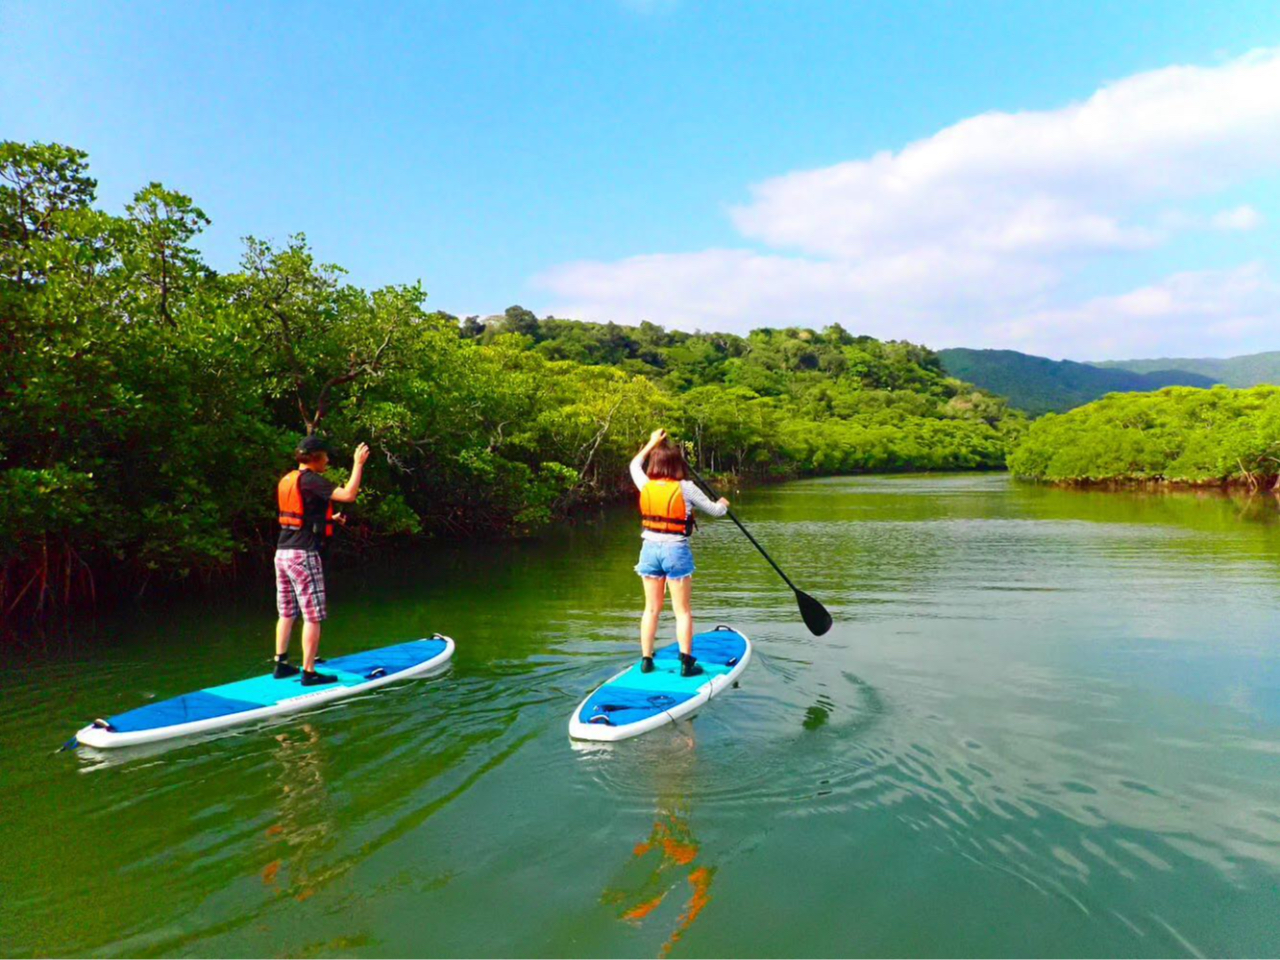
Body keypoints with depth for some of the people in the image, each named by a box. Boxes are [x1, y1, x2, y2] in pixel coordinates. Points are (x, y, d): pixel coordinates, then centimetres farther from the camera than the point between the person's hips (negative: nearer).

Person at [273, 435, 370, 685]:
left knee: (287, 613, 17)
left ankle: (281, 664, 24)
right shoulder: (310, 480, -12)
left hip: (282, 552, 9)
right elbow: (348, 495, -23)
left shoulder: (286, 480, 14)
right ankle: (308, 673, 0)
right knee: (312, 617, -2)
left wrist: (329, 519, 26)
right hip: (304, 554, -9)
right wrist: (358, 463, -14)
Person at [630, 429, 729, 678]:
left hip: (649, 549, 4)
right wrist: (723, 504, 24)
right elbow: (715, 511, 1)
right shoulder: (685, 488, -9)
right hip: (676, 550, -4)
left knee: (651, 609, 13)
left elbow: (634, 465, 24)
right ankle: (686, 664, 4)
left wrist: (652, 442, 33)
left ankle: (646, 660, 17)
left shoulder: (645, 485, 1)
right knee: (682, 611, 3)